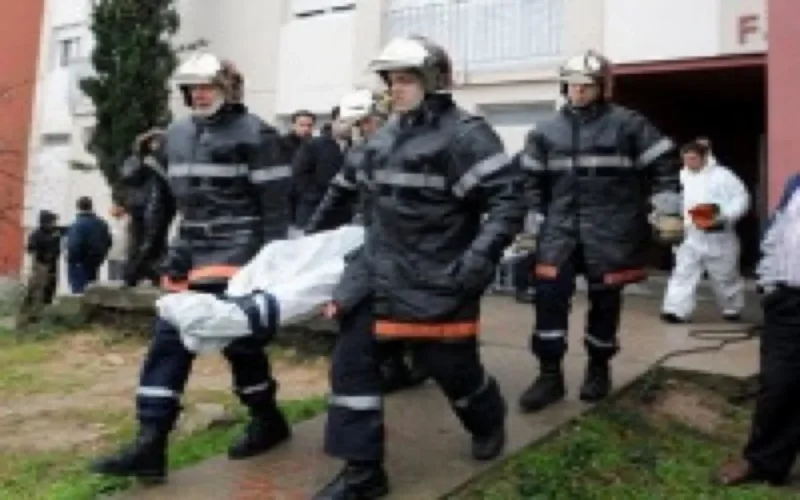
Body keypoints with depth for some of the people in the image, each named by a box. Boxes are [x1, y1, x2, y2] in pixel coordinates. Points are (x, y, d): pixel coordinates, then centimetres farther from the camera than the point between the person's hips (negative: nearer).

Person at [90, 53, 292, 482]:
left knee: (238, 339, -1)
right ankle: (150, 444, 3)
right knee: (168, 340, 0)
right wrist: (179, 248, 16)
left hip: (236, 252, -7)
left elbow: (275, 203, -11)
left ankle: (268, 419, 23)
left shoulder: (254, 133, -8)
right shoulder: (177, 134, 14)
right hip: (192, 251, 7)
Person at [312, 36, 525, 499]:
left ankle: (489, 420, 43)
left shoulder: (464, 134, -13)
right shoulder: (384, 137, 11)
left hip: (438, 280, -7)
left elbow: (510, 198, -17)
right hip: (380, 270, 7)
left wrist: (477, 261, -22)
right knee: (351, 363, 1)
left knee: (452, 365, 7)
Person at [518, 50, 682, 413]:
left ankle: (599, 368, 28)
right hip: (561, 225, 3)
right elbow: (532, 178, 16)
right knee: (549, 295, -7)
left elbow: (663, 165, 0)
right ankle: (550, 375, 4)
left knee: (604, 300, 7)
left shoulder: (628, 124, -2)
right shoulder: (546, 131, 9)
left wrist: (668, 212, -6)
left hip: (610, 227, -2)